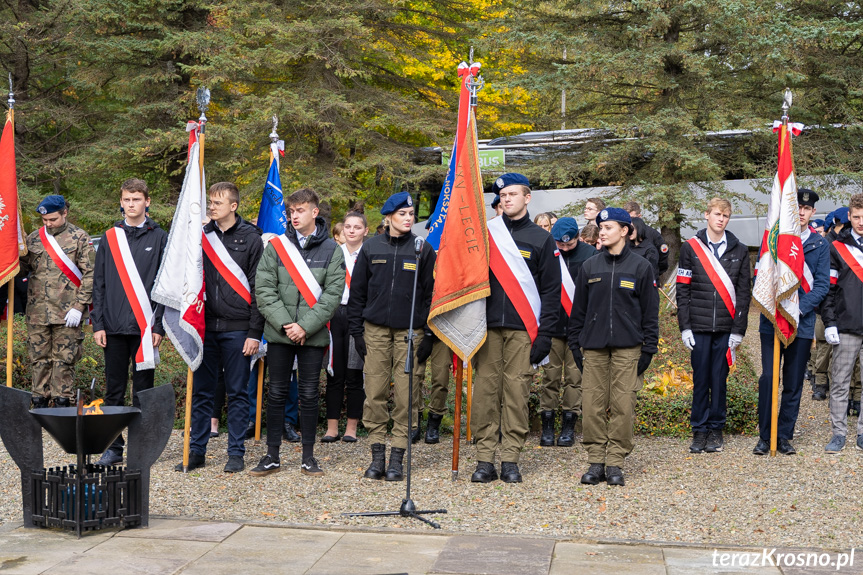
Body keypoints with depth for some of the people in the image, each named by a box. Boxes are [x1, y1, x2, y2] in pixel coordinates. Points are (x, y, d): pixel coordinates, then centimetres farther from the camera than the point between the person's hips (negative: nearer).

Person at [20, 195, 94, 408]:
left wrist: (79, 306, -10)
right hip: (37, 312, 3)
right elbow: (21, 268, 18)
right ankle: (39, 401, 16)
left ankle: (62, 402, 10)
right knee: (39, 358, 7)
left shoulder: (79, 238, 1)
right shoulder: (33, 239, 12)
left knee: (64, 359, 1)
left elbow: (90, 273, -3)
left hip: (67, 313, -3)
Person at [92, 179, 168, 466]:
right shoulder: (109, 238, 10)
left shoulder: (159, 238, 3)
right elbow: (99, 284, 11)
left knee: (143, 390, 4)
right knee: (114, 390, 6)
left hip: (145, 327, -2)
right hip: (114, 327, 2)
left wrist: (160, 325, -6)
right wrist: (97, 323, 3)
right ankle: (113, 447, 14)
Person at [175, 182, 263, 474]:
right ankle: (196, 450, 16)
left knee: (237, 392, 4)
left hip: (237, 329, -3)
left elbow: (258, 288, -3)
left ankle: (236, 453, 12)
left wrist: (255, 332, -9)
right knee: (201, 391, 8)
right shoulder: (201, 236, 9)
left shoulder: (251, 238, -1)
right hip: (205, 327, 4)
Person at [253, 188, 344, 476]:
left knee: (310, 394, 6)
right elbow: (264, 290, -1)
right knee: (276, 392, 6)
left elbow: (332, 295, -5)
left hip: (313, 334, -1)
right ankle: (272, 456, 15)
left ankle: (308, 457, 16)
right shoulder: (276, 247, 3)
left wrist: (305, 326, -13)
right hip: (279, 333, 1)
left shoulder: (332, 250, 1)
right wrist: (284, 323, -12)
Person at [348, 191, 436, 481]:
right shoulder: (371, 248, 7)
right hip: (375, 329, 1)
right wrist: (357, 330, 3)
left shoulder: (423, 250, 5)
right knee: (375, 392, 0)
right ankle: (377, 454, 8)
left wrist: (428, 335, -1)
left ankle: (397, 457, 5)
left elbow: (431, 293, 5)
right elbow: (357, 291, 9)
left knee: (404, 394, -2)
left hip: (409, 330, -1)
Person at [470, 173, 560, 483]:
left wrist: (545, 335, -3)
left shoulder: (541, 239, 8)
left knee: (517, 392, -2)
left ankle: (510, 458, 5)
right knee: (485, 389, -2)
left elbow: (551, 291, 5)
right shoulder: (485, 233, 11)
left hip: (522, 329, -1)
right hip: (487, 327, 1)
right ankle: (485, 458, 4)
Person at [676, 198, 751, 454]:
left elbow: (743, 293, 6)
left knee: (719, 380, 4)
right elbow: (682, 290, 3)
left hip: (726, 327, 1)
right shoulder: (690, 248, 5)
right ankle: (699, 431, 12)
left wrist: (738, 330, -1)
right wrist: (684, 327, -3)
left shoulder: (739, 250, 8)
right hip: (699, 327, 0)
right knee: (700, 380, 3)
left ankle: (716, 430, 15)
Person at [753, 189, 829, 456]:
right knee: (768, 378, -5)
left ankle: (784, 436, 16)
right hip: (772, 321, -1)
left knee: (794, 383, 6)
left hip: (802, 323, 1)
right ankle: (764, 436, 5)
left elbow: (822, 284, 0)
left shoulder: (820, 245, 6)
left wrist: (798, 310, -12)